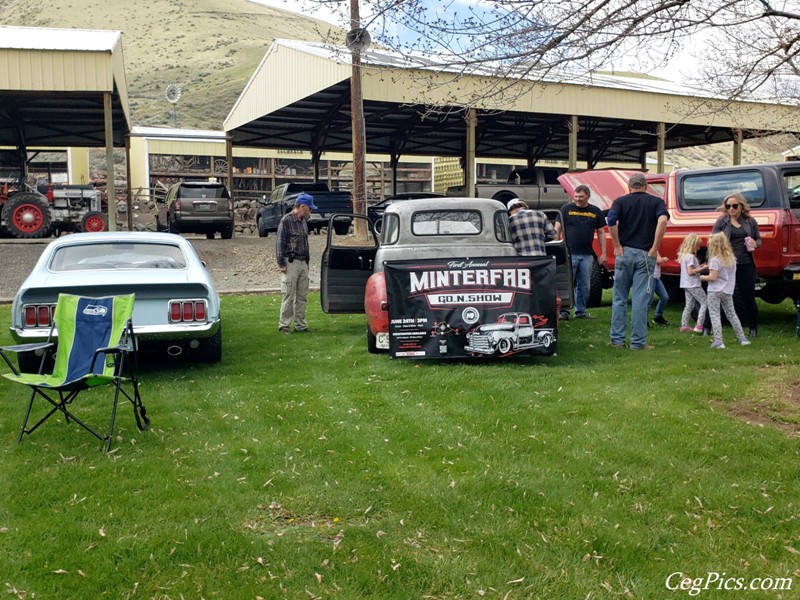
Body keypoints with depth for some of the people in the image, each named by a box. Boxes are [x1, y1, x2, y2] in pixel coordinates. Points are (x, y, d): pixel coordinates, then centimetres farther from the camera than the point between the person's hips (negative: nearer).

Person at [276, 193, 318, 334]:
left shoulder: (304, 221, 15)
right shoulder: (286, 220, -8)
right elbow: (280, 243, -10)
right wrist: (281, 264, -14)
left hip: (303, 263, 7)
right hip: (290, 263, -7)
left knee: (302, 296, 8)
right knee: (288, 295, -5)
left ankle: (300, 325, 14)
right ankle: (283, 325, 2)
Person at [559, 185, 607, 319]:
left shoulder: (595, 212, 11)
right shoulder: (566, 209, 4)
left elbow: (601, 233, 13)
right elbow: (557, 229, 3)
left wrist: (603, 253, 8)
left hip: (587, 255, 3)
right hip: (569, 254, -3)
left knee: (584, 286, 7)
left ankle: (581, 311, 17)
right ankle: (563, 311, 2)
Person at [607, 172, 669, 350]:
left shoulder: (621, 201, 6)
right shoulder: (656, 201, 5)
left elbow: (611, 221, -13)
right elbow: (663, 220, -15)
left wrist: (617, 246, -7)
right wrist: (654, 248, -12)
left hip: (624, 253, 1)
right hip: (645, 255, -1)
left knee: (619, 298, 10)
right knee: (640, 300, 1)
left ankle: (617, 339, 12)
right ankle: (638, 342, 3)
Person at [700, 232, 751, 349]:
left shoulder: (715, 260, -16)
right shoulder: (732, 258, 6)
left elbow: (713, 278, -19)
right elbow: (731, 275, 15)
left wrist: (703, 277, -1)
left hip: (715, 291, -7)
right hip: (728, 291, 7)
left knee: (715, 315, -3)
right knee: (732, 314, 18)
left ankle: (718, 341, -10)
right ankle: (742, 338, 21)